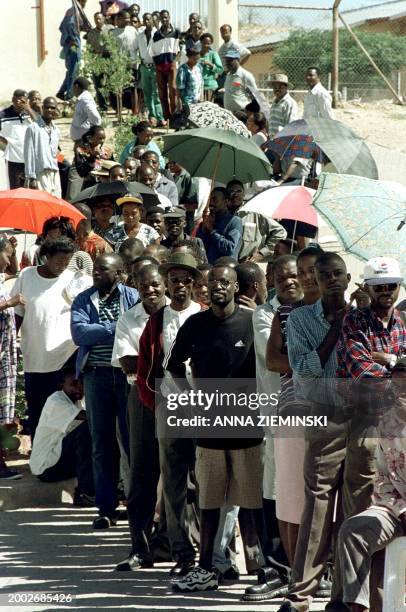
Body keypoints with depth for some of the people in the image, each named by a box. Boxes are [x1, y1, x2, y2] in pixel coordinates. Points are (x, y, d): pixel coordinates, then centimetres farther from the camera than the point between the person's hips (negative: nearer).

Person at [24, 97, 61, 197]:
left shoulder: (56, 131, 15)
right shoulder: (33, 128, -5)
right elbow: (29, 154, -7)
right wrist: (31, 178, -12)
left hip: (54, 175, 6)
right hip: (39, 175, -6)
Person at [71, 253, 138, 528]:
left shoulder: (133, 298, 1)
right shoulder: (83, 300, 6)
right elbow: (79, 333, -9)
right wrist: (116, 328, -13)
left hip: (128, 374, -2)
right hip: (96, 374, 2)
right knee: (102, 444, 6)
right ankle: (106, 509, 11)